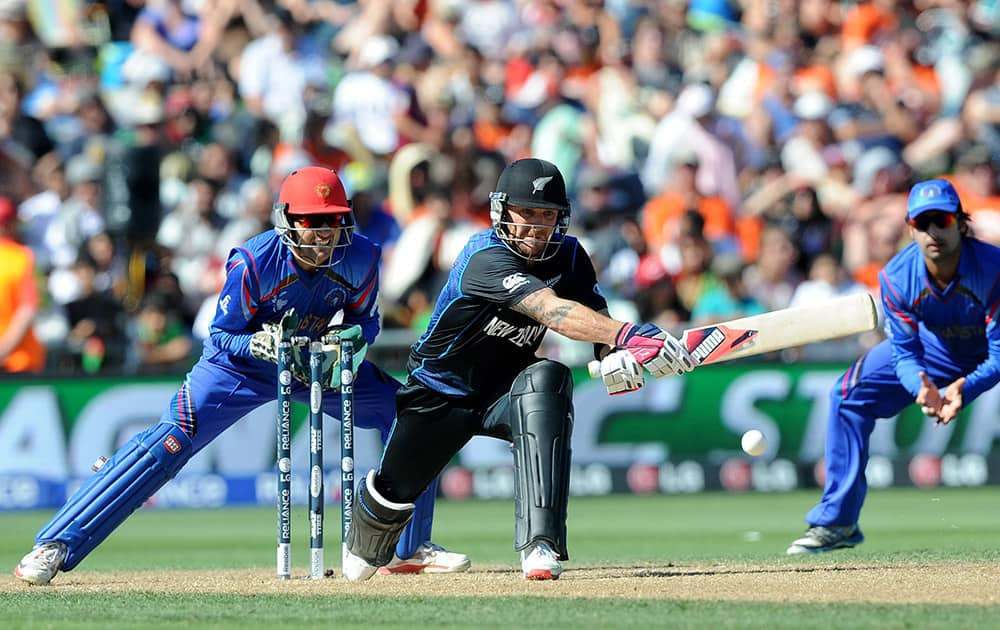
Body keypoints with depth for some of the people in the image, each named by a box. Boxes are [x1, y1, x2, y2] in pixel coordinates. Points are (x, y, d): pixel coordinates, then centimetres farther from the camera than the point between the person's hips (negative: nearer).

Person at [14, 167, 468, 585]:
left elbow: (364, 321, -2)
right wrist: (257, 344, -39)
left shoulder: (359, 258, -19)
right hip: (240, 364, -5)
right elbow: (222, 335, -18)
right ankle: (55, 547, -23)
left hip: (315, 359, 5)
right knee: (169, 443, -22)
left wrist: (347, 342, -25)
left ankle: (410, 549, 14)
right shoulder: (253, 262, -29)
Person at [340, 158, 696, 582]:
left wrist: (616, 355, -40)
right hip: (441, 397, -2)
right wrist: (626, 333, -61)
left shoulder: (568, 256, -11)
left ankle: (541, 545, -41)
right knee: (394, 491, 11)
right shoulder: (486, 257, -32)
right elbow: (552, 311, -47)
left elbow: (596, 318, -15)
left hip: (506, 394, 2)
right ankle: (363, 552, 55)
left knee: (548, 377, -33)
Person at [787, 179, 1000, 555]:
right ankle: (836, 522, 0)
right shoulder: (897, 276, -26)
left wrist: (963, 389, -51)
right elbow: (906, 353, -20)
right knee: (848, 396, -8)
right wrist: (922, 389, -42)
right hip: (932, 346, 3)